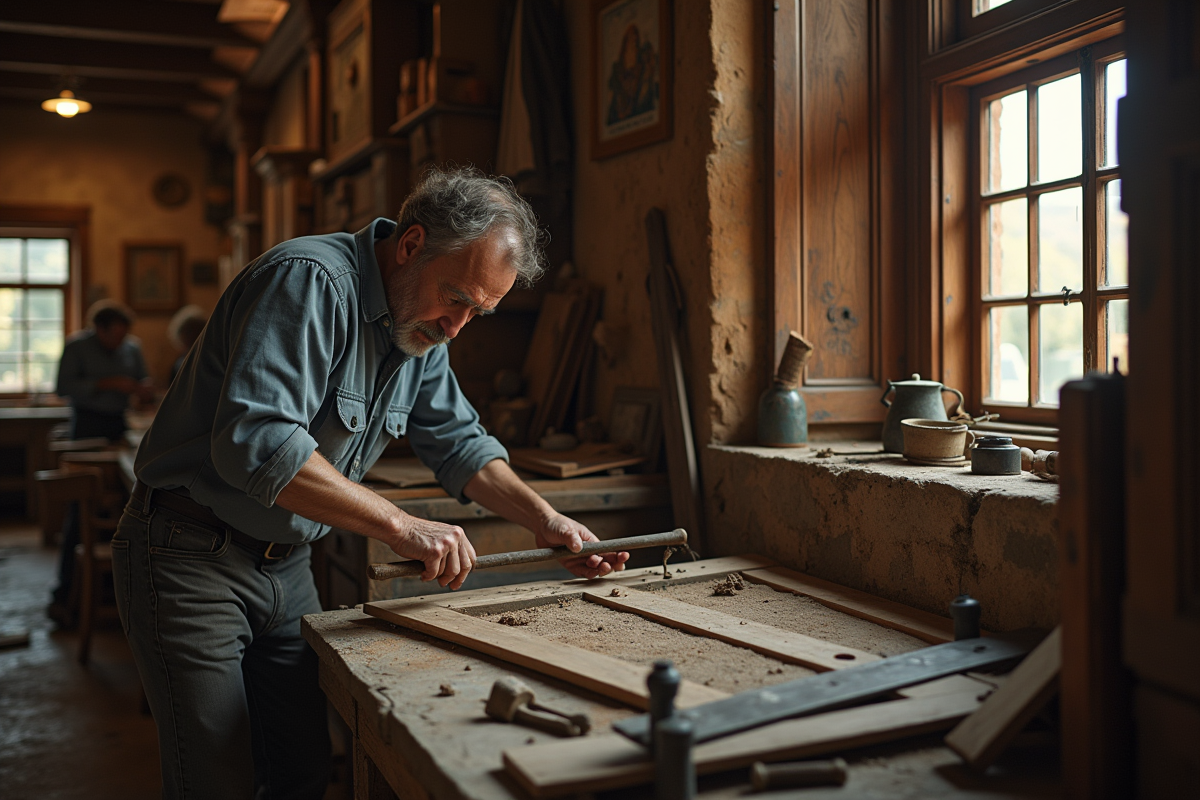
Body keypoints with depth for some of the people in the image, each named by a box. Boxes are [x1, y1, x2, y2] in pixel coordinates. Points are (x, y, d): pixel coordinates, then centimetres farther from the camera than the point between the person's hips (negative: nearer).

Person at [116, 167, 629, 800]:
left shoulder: (422, 323, 5)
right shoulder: (309, 281, -23)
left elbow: (458, 441, 12)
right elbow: (255, 442, -34)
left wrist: (544, 521, -1)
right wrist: (400, 527, -32)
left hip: (285, 564, 8)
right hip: (191, 557, -8)